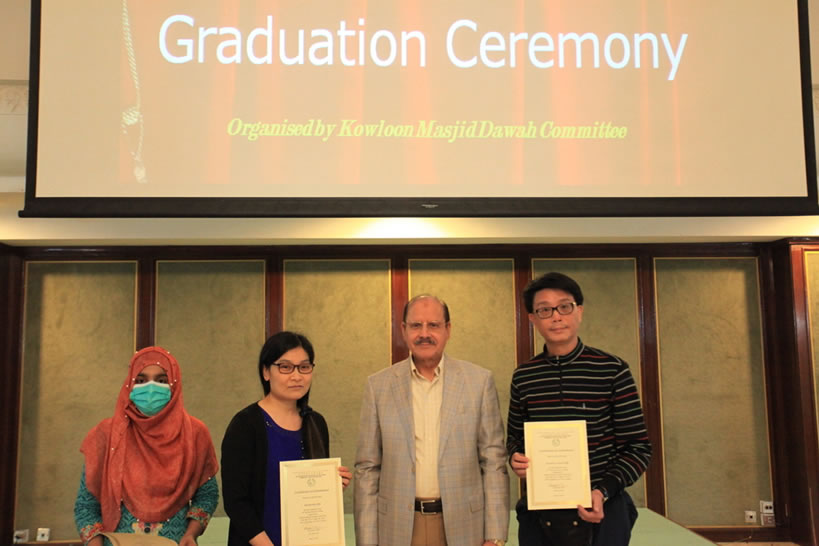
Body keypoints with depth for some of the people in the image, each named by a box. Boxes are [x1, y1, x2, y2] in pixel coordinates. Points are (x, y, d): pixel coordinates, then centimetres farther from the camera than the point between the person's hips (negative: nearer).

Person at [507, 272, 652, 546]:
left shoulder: (612, 370, -7)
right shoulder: (523, 376, 2)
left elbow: (639, 446, -4)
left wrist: (603, 491, -15)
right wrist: (516, 458, -6)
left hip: (600, 512, -2)